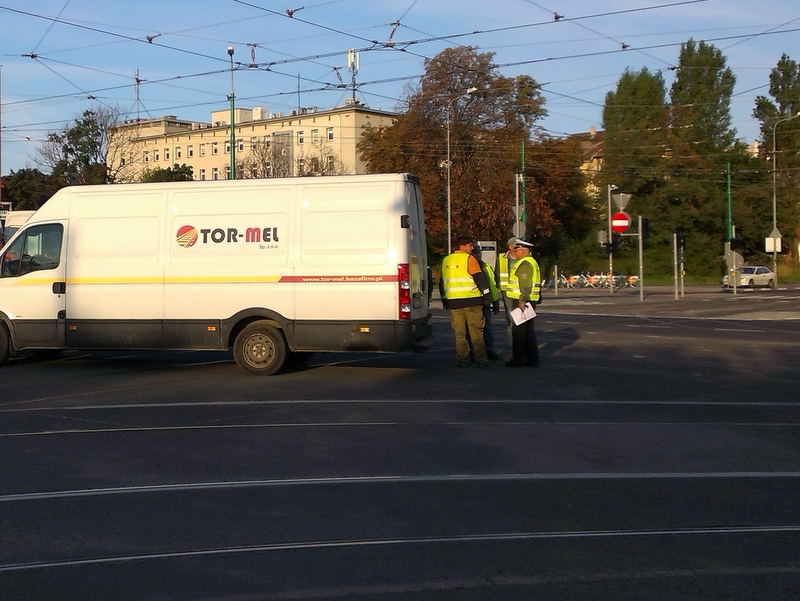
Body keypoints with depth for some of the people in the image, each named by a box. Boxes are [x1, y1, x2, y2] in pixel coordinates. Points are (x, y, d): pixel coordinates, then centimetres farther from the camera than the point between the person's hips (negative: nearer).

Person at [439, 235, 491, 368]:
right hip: (472, 301, -4)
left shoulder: (446, 261, 14)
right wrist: (486, 295, -3)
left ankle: (462, 359, 5)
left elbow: (442, 282, 20)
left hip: (453, 302, 4)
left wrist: (444, 300, 28)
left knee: (459, 332, 8)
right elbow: (479, 278, -9)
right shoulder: (469, 259, -5)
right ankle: (481, 359, 0)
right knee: (476, 331, 1)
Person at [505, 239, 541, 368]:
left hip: (522, 301, -10)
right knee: (529, 330, 12)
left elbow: (526, 284, -23)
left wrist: (522, 300, -26)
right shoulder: (532, 262, 19)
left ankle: (518, 360, -2)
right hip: (530, 301, 10)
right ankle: (532, 359, 14)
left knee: (518, 330, -5)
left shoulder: (524, 264, -14)